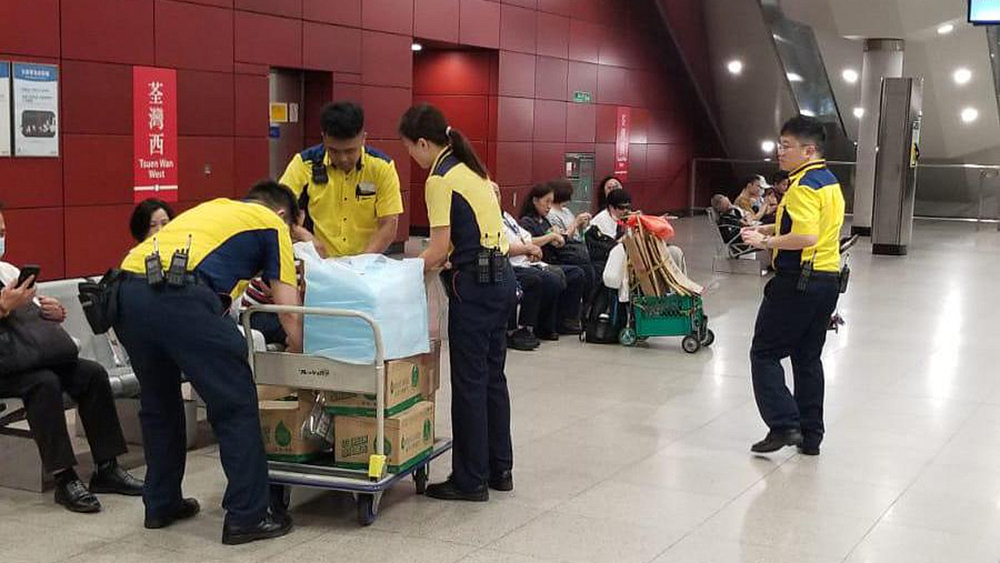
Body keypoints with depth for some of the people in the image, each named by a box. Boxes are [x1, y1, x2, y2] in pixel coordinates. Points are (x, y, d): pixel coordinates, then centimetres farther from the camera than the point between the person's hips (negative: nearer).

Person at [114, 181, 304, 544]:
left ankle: (161, 504, 34)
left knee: (158, 403, 24)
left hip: (126, 291, 7)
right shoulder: (272, 223, 18)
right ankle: (247, 516, 10)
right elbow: (289, 312, 14)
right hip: (179, 295, -7)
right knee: (236, 405, 6)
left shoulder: (213, 207, 36)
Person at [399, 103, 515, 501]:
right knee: (492, 376, 16)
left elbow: (440, 249, -16)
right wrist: (425, 264, 13)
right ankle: (500, 469, 25)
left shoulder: (440, 179, -13)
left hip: (474, 284, -9)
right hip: (501, 278, 9)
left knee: (469, 382, 0)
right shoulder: (471, 168, 14)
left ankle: (470, 480, 8)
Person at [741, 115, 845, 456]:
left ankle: (784, 425, -7)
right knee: (808, 357, 15)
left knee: (765, 354, 1)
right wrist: (769, 229, 13)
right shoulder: (830, 182, 14)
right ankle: (810, 436, 18)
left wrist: (766, 242, -16)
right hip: (828, 279, 9)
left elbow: (805, 237, -28)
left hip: (798, 281, -9)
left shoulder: (804, 186, -17)